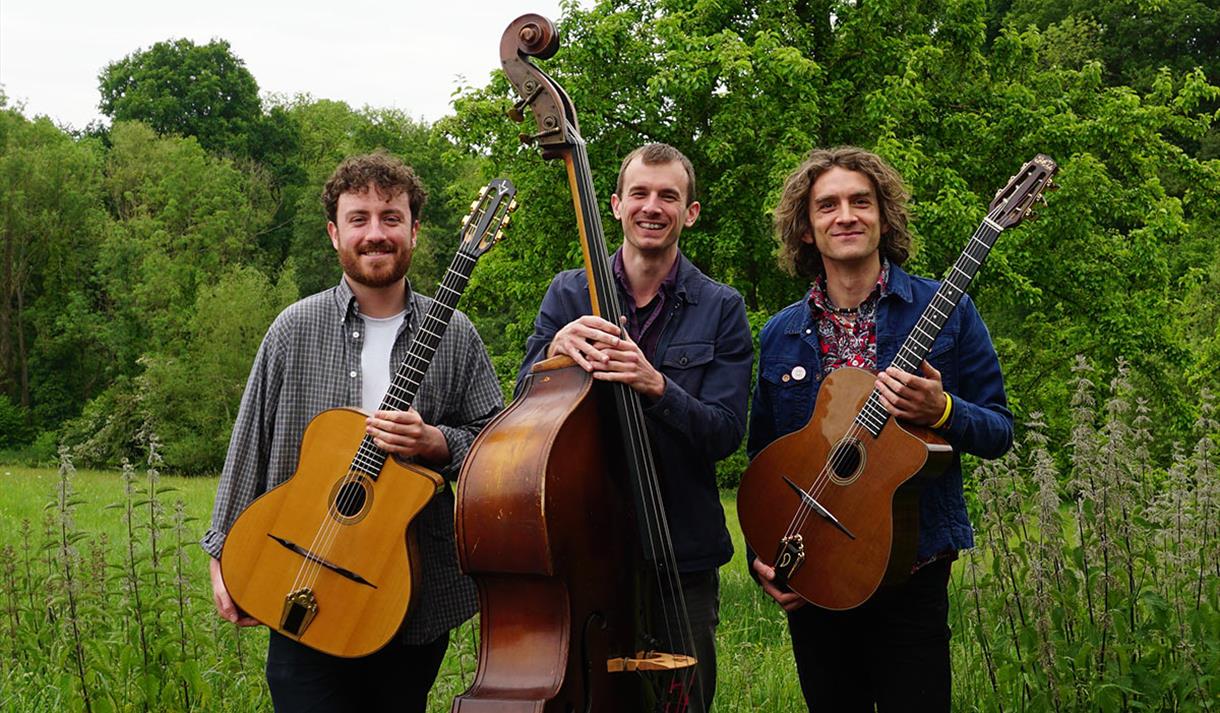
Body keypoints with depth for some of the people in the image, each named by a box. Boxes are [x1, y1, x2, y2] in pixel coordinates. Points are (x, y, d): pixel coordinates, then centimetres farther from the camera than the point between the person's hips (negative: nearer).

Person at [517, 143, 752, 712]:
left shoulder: (720, 308, -1)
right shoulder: (568, 294, 3)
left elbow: (725, 433, -9)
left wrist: (657, 387, -27)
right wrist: (555, 351, -24)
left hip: (683, 557, -1)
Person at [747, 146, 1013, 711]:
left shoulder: (943, 310, -2)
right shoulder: (779, 336, 6)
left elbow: (999, 432, 0)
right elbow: (761, 458, 12)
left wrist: (942, 411, -21)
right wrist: (760, 557, 1)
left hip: (910, 575, -3)